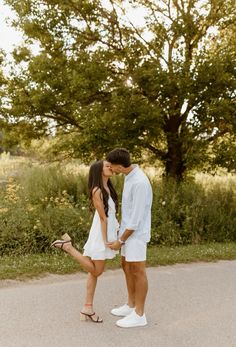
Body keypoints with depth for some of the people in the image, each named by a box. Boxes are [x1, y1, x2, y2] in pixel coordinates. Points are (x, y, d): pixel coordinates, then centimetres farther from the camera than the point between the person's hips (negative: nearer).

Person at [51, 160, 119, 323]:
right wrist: (105, 241, -15)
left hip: (108, 232, 8)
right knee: (96, 271, 5)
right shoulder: (97, 191, -16)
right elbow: (102, 218, -17)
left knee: (94, 271, 11)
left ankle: (88, 308, 19)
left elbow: (111, 214, 9)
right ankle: (67, 246, 8)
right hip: (101, 234, -8)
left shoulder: (108, 188, 8)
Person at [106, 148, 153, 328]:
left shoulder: (140, 183, -28)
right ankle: (131, 305, 30)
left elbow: (136, 218, -23)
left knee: (137, 271, 0)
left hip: (136, 233, -10)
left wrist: (120, 241, -16)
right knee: (127, 267, 17)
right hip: (128, 230, 10)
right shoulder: (131, 174, 4)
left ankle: (139, 314, 12)